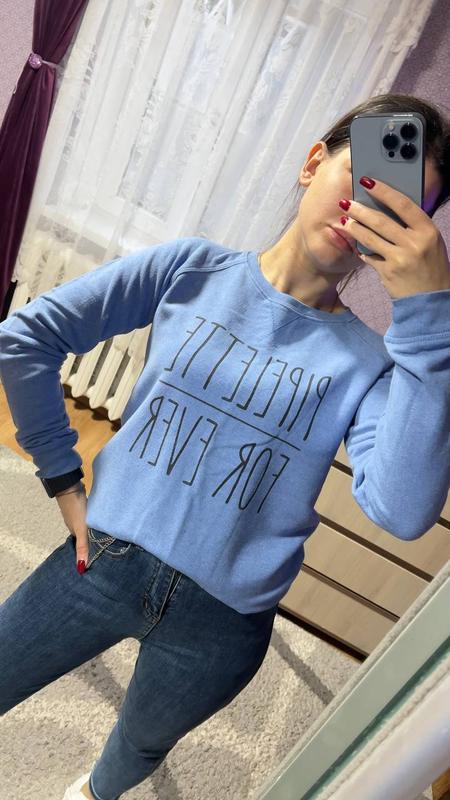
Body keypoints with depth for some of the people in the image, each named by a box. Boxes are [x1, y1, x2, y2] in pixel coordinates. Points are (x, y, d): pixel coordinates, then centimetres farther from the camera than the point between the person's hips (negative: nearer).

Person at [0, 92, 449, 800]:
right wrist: (62, 477, -7)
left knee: (143, 743, 29)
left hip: (221, 620, 1)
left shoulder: (368, 361, -9)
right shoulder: (192, 269, -9)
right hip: (105, 558, 0)